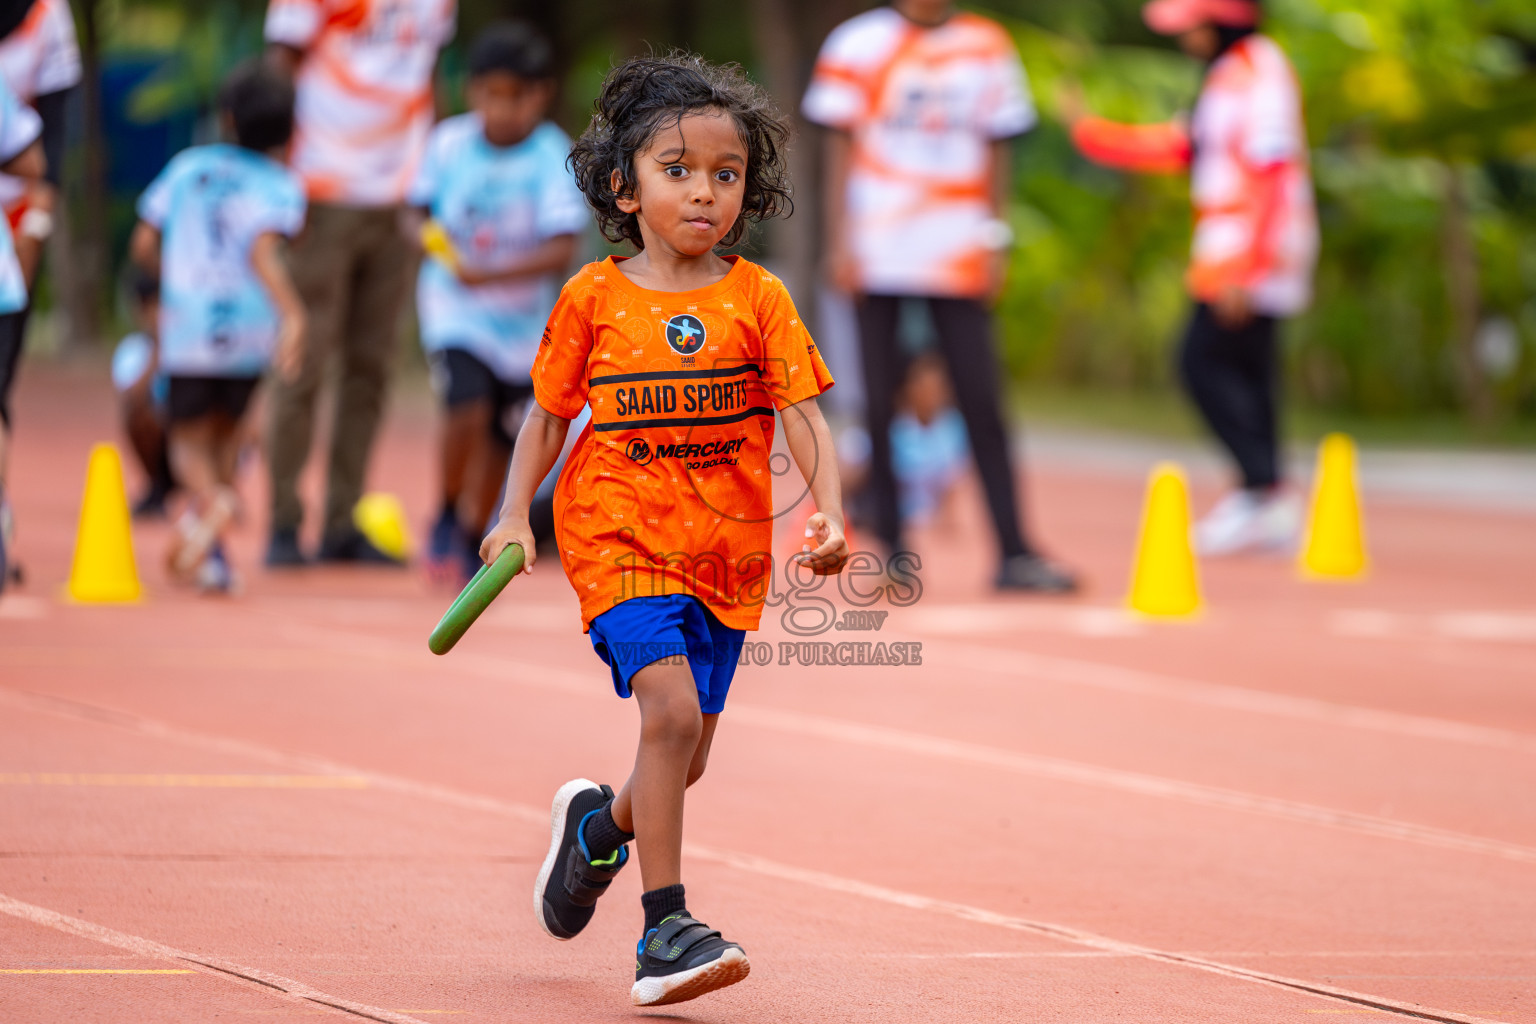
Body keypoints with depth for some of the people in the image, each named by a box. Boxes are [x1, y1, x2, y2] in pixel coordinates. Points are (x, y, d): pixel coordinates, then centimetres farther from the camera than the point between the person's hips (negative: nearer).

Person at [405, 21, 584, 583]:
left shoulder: (553, 157, -16)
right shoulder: (449, 143, -10)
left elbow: (561, 250, -22)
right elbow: (420, 208, 7)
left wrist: (488, 273, -33)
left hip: (522, 316, 1)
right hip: (454, 308, -1)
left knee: (499, 440, 11)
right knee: (469, 408, -23)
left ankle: (472, 539, 34)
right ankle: (448, 519, 1)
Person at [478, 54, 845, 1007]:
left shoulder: (757, 299, 0)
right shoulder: (594, 299, -1)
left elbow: (805, 416, -6)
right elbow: (548, 414, 9)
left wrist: (828, 509, -21)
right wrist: (516, 514, -2)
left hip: (726, 552, 3)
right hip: (620, 535, -3)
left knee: (687, 755, 10)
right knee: (672, 710, -21)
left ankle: (601, 823, 45)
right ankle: (666, 927, -18)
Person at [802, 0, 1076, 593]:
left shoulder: (987, 48, 8)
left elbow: (995, 151, 12)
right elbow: (841, 149, 2)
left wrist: (995, 240, 6)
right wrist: (840, 242, -4)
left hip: (958, 255, 2)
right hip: (878, 250, -2)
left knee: (983, 404, -3)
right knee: (880, 400, 1)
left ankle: (1013, 552, -4)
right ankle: (891, 544, 9)